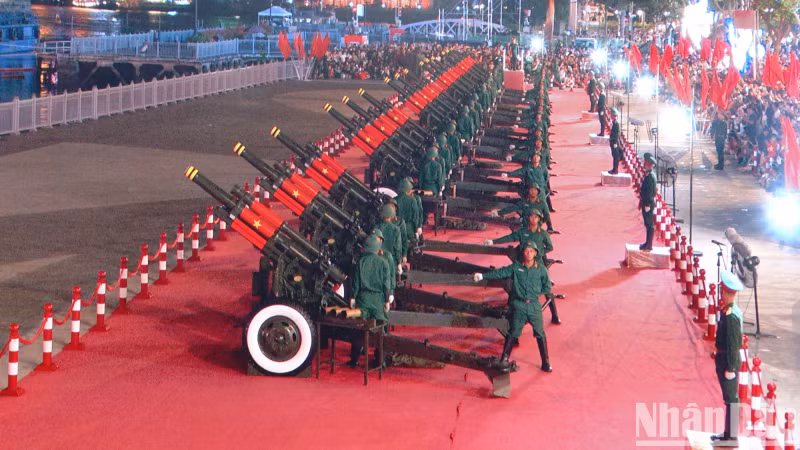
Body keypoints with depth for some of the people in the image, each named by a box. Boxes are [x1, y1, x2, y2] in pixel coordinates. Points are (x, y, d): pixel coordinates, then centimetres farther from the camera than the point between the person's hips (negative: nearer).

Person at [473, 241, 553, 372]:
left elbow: (547, 286, 11)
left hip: (534, 306, 0)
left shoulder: (541, 269, 1)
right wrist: (483, 276, 1)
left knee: (540, 334, 3)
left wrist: (537, 294, 2)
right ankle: (504, 359, 15)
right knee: (513, 333, 4)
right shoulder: (516, 267, 1)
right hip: (518, 306, 0)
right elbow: (500, 273, 3)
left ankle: (545, 362, 13)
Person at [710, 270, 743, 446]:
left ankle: (731, 436, 5)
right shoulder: (730, 310, 7)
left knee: (731, 399, -2)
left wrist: (730, 368, -19)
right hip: (724, 358, 10)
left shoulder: (731, 315, -23)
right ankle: (729, 432, 26)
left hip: (728, 360, -10)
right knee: (730, 398, 16)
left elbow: (733, 343, -22)